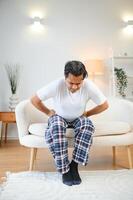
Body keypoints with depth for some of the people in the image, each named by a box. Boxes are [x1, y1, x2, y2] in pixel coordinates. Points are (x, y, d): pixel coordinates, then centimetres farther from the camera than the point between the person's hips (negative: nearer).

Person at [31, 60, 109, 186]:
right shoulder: (56, 85, -28)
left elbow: (104, 105, -9)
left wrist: (86, 113, -5)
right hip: (59, 117, -1)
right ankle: (64, 169, -22)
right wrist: (49, 112, -9)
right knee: (55, 127, -36)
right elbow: (34, 100, -16)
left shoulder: (89, 87, -24)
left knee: (88, 125, -33)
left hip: (78, 118, 1)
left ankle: (74, 165, -20)